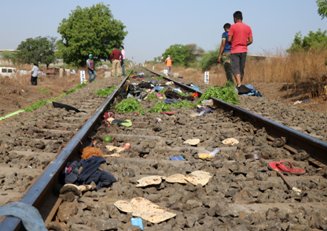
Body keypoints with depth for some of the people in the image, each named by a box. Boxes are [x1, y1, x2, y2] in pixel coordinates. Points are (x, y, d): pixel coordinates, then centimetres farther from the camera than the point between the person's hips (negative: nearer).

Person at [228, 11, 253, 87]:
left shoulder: (233, 26, -7)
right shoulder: (248, 27, 7)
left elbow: (229, 39, -10)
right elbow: (251, 40, 4)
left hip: (235, 51, -5)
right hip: (244, 51, 5)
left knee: (235, 68, -9)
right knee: (241, 69, 12)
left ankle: (239, 84, -25)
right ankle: (239, 84, 20)